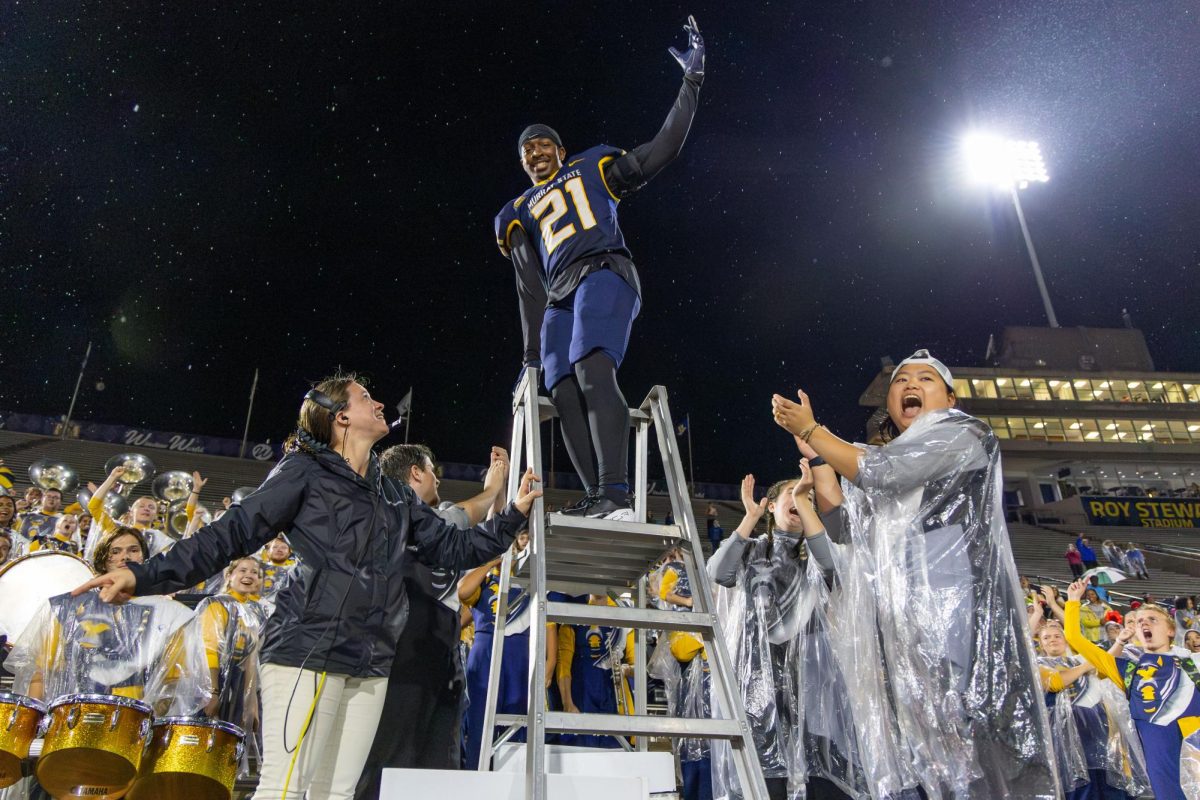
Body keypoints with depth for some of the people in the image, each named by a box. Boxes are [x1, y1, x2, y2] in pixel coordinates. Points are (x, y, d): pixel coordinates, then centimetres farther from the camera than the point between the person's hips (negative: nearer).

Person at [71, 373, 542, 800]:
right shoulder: (306, 473, -1)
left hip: (370, 663, 6)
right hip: (309, 650, -6)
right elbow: (231, 534, -6)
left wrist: (514, 514, 12)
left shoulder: (396, 497, 17)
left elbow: (454, 548, 18)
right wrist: (146, 577, -15)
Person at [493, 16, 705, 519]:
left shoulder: (593, 169, 20)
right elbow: (530, 290, 24)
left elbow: (663, 149, 15)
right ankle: (597, 499, -16)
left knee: (593, 371, -28)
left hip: (603, 274, -5)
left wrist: (691, 82, 10)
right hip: (560, 297, 6)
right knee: (564, 393, -12)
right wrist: (531, 356, 17)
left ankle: (615, 494, -37)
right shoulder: (520, 214, 29)